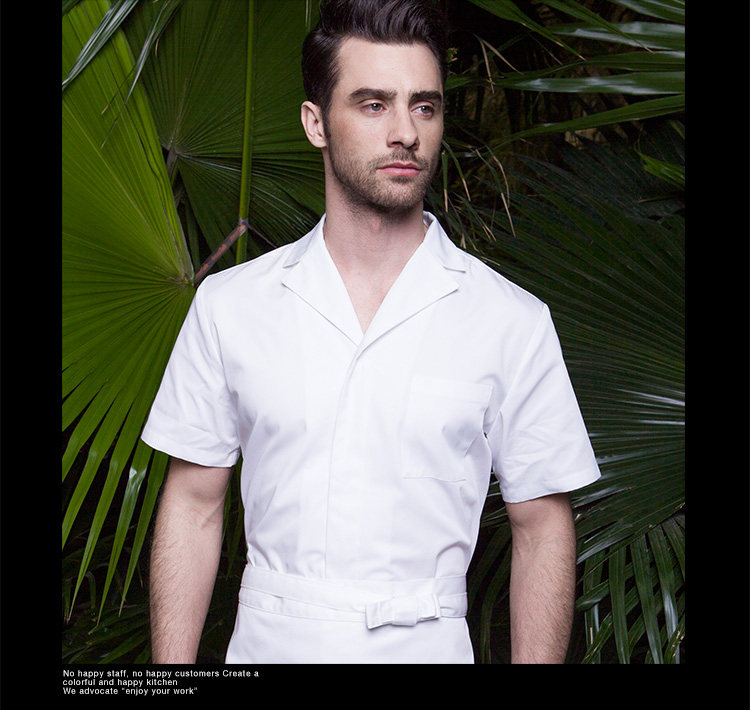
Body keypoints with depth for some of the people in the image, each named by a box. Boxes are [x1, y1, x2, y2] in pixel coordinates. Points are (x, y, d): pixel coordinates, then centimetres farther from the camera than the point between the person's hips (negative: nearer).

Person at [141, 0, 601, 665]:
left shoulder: (516, 322, -6)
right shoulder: (227, 304, -2)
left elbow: (542, 527, -2)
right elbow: (194, 507, 1)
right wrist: (171, 678, -4)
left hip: (428, 647, -1)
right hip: (266, 644, 1)